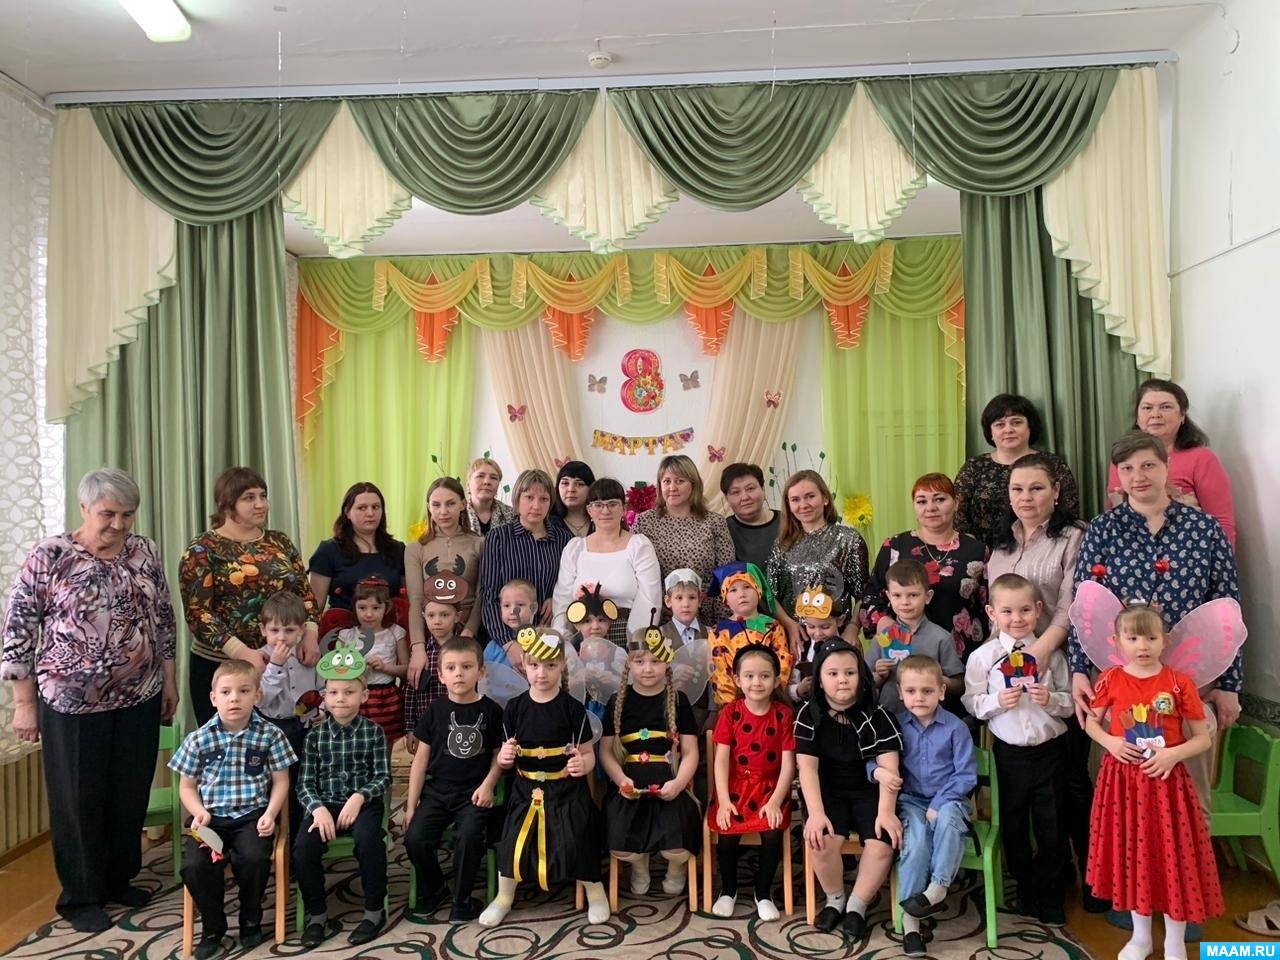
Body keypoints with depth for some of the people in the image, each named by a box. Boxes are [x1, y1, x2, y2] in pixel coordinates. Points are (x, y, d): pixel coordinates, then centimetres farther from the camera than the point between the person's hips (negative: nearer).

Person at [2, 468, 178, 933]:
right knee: (79, 800, 9)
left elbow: (164, 619, 10)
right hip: (72, 703, -4)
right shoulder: (48, 557, -10)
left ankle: (120, 879, 33)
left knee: (131, 794, 14)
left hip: (139, 699, 4)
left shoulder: (144, 552, 2)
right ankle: (80, 896, 26)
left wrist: (169, 679, 10)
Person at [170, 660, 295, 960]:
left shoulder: (270, 735, -1)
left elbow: (280, 781, 3)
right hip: (211, 816, 2)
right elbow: (187, 786, 10)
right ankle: (212, 927, 6)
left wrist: (270, 814, -11)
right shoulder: (199, 739, 2)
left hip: (253, 814, -1)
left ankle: (251, 920, 4)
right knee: (194, 865, -24)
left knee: (254, 859, -29)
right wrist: (199, 812, -8)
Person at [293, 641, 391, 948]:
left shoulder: (374, 732, 2)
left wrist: (359, 797, -20)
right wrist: (318, 808, -17)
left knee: (368, 838, -32)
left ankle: (374, 911, -11)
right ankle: (317, 915, -3)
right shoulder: (316, 734, 6)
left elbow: (383, 777, -1)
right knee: (303, 845, -25)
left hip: (363, 803, -2)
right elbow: (305, 782, 2)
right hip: (324, 803, 2)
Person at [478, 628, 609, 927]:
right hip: (526, 789, 3)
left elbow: (587, 754, -2)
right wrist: (504, 757, -15)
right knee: (513, 842, -1)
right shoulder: (515, 708, -1)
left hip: (566, 790, -2)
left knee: (574, 842, -9)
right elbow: (507, 758, 7)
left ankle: (595, 892, 18)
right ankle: (504, 898, 25)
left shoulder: (572, 708, -7)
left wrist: (583, 764, -24)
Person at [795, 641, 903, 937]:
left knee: (882, 843, -24)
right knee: (822, 841, -27)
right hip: (827, 790, 0)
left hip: (867, 790, 1)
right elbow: (807, 767, -11)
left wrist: (886, 812, -25)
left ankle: (857, 904, 4)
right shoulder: (809, 714, -6)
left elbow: (889, 767, -12)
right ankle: (835, 899, 4)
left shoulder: (876, 716, -7)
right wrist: (816, 813, -22)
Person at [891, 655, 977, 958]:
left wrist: (939, 804, -15)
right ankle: (910, 920, -21)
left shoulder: (955, 727, -6)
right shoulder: (895, 724, -1)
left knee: (948, 818, -35)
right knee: (916, 838, -27)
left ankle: (938, 887, -22)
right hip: (911, 799, 1)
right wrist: (880, 771, -25)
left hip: (948, 799, 0)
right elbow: (874, 761, 0)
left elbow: (966, 774, -5)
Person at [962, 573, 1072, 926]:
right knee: (1014, 823, 14)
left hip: (1049, 748, 0)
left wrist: (1051, 699, -19)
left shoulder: (1051, 653, -3)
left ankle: (1050, 896, 28)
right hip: (1009, 751, 0)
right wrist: (996, 702, -20)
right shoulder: (983, 656, -5)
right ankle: (1025, 887, 35)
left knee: (1051, 825, 10)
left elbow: (1069, 702, 1)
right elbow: (972, 702, -2)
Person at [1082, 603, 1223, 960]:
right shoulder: (1111, 680, -4)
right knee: (1132, 855, 14)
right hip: (1123, 778, 2)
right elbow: (1091, 722, 8)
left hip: (1165, 779, -2)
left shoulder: (1179, 683, -9)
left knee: (1171, 857, 6)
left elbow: (1204, 738, -3)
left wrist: (1174, 753, -19)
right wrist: (1110, 742, -10)